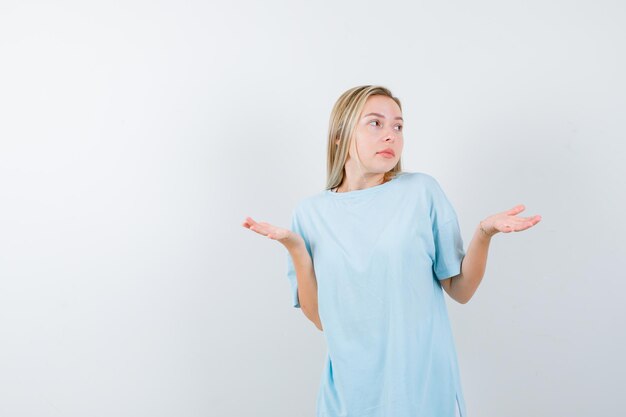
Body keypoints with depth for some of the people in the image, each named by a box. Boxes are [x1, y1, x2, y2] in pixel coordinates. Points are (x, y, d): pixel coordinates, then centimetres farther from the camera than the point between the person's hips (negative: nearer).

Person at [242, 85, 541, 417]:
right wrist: (294, 247, -14)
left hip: (423, 381, 0)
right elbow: (321, 318, -4)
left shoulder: (422, 191, -7)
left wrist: (484, 233, -18)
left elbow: (460, 290, -3)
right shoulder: (311, 212, -3)